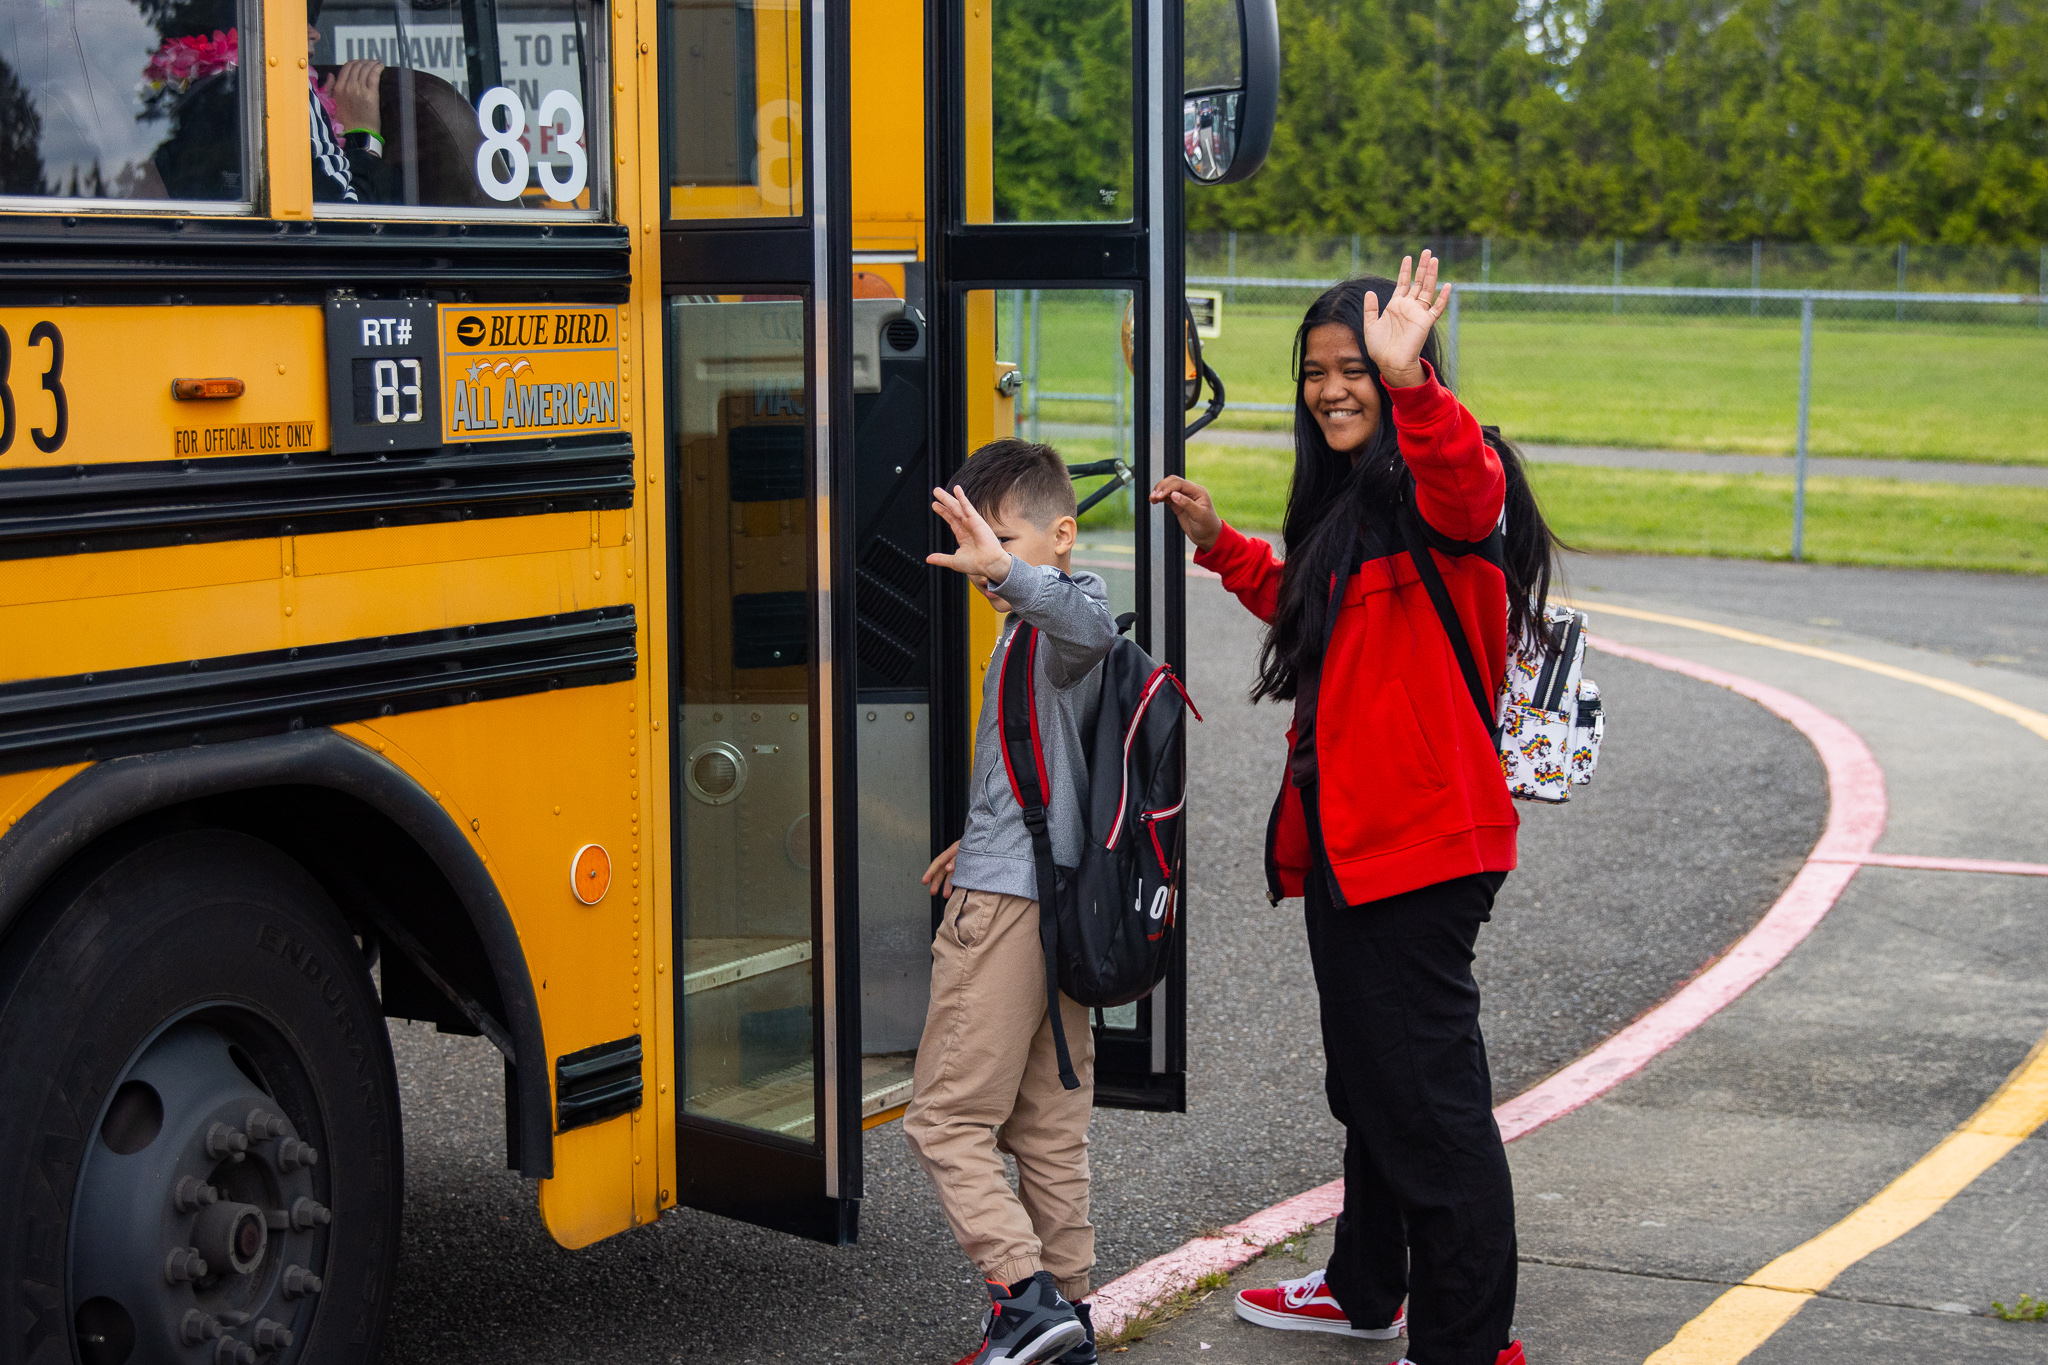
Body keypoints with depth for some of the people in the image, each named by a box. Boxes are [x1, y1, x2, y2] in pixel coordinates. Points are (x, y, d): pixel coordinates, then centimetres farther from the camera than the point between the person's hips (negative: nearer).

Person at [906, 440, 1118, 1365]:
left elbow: (1092, 622, -41)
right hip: (1060, 899, 10)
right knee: (1049, 1125, 14)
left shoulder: (1064, 606, -13)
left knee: (945, 1118, -4)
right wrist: (983, 843, 33)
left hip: (1002, 907, -10)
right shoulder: (1034, 630, 19)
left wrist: (1006, 571, -56)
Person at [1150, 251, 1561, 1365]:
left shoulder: (1440, 481, -15)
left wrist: (1408, 382, -59)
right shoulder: (1347, 498, 17)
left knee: (1428, 1093, -5)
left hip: (1421, 838, -10)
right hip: (1345, 834, 11)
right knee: (1368, 1079, 23)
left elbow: (1469, 492, -42)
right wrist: (1223, 547, 26)